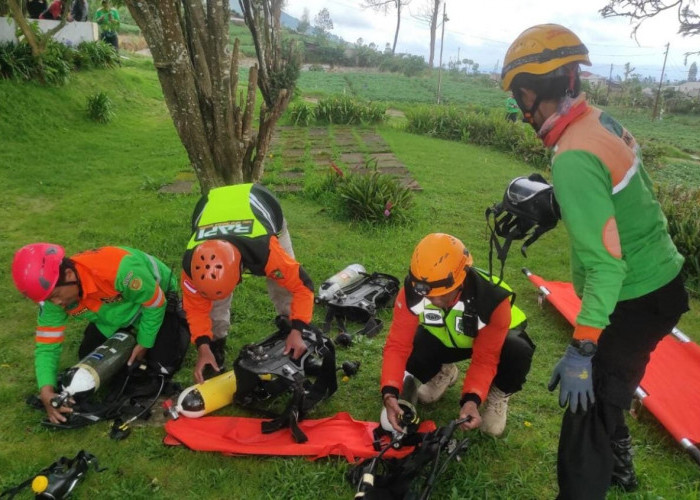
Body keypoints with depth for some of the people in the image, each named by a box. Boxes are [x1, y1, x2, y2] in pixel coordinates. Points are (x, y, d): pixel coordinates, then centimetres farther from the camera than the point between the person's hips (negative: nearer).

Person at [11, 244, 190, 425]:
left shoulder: (119, 269, -46)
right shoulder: (54, 292, -25)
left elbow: (155, 303, -28)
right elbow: (47, 347, -20)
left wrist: (145, 342, -16)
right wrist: (46, 391, -37)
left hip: (154, 301, -5)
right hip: (115, 309, 5)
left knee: (162, 368, -13)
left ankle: (181, 326, 18)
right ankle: (129, 329, 29)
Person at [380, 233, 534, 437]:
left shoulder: (492, 300, -38)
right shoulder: (412, 291, -32)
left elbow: (485, 359, -29)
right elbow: (398, 345, -29)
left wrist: (472, 399, -44)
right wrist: (390, 393, -42)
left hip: (491, 340, -2)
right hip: (442, 339, 3)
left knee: (518, 353, -35)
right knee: (410, 349, -27)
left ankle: (497, 394, 1)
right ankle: (443, 372, 11)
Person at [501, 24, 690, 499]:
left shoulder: (574, 159, -28)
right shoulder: (602, 120, -2)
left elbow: (606, 263, -29)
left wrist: (580, 350, -25)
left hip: (635, 302, -9)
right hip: (662, 280, 9)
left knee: (588, 413, 1)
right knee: (608, 387, 28)